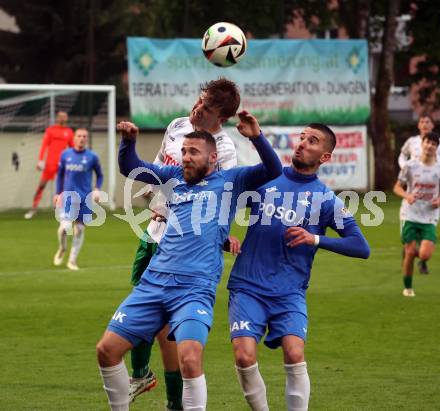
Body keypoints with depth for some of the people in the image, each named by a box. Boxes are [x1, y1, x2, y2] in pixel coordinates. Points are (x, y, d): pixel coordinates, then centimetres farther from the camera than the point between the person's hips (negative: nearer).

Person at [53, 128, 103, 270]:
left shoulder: (92, 157, -1)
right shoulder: (65, 154, 3)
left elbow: (100, 175, 10)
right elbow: (60, 174, 14)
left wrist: (97, 189, -6)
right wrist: (58, 193, 11)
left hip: (84, 198, 0)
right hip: (67, 196, 0)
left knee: (79, 229, 3)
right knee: (65, 227, -14)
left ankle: (72, 261, 17)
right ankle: (62, 249, 18)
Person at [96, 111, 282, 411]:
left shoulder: (230, 181, 7)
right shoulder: (174, 176, 18)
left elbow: (273, 170, -3)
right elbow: (130, 168, 23)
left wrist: (256, 136, -18)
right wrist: (129, 140, 3)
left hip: (195, 289, -5)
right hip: (153, 282, 5)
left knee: (190, 360, -26)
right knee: (107, 349, 2)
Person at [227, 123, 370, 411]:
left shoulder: (326, 199, 3)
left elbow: (361, 247, -1)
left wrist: (315, 239, -13)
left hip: (290, 292, -1)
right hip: (248, 287, 1)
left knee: (295, 356, -20)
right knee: (244, 357, -16)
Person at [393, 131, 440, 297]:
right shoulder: (410, 166, -4)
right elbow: (397, 187, 4)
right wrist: (406, 196, -16)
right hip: (411, 217, 0)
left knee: (425, 255, -14)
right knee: (410, 253, -3)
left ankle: (419, 252, 25)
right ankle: (408, 287, 17)